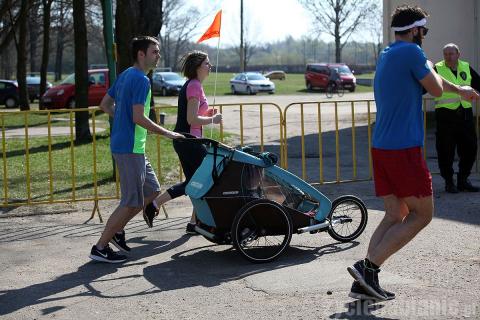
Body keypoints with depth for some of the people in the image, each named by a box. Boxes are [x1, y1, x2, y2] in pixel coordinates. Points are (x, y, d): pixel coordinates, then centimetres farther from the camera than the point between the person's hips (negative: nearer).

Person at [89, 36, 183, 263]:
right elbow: (139, 118, -22)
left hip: (124, 144, 10)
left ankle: (117, 229, 21)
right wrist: (167, 133, -13)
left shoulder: (125, 75, 14)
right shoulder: (141, 80, -16)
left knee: (152, 191, 17)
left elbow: (105, 104, 20)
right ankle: (100, 248, 2)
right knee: (131, 202, -4)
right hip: (130, 148, -10)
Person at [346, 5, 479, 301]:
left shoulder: (387, 56, 18)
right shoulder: (411, 52, -10)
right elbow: (436, 89, -1)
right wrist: (429, 67, 18)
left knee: (395, 215, 12)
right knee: (422, 214, 1)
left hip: (381, 148, 9)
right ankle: (368, 266, -8)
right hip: (404, 149, -9)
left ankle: (365, 282, 4)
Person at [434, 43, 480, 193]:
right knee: (446, 150, -2)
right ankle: (449, 182, 12)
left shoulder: (466, 68, 11)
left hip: (465, 114, 4)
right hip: (445, 115, -4)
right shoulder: (437, 69, -1)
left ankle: (463, 180, 21)